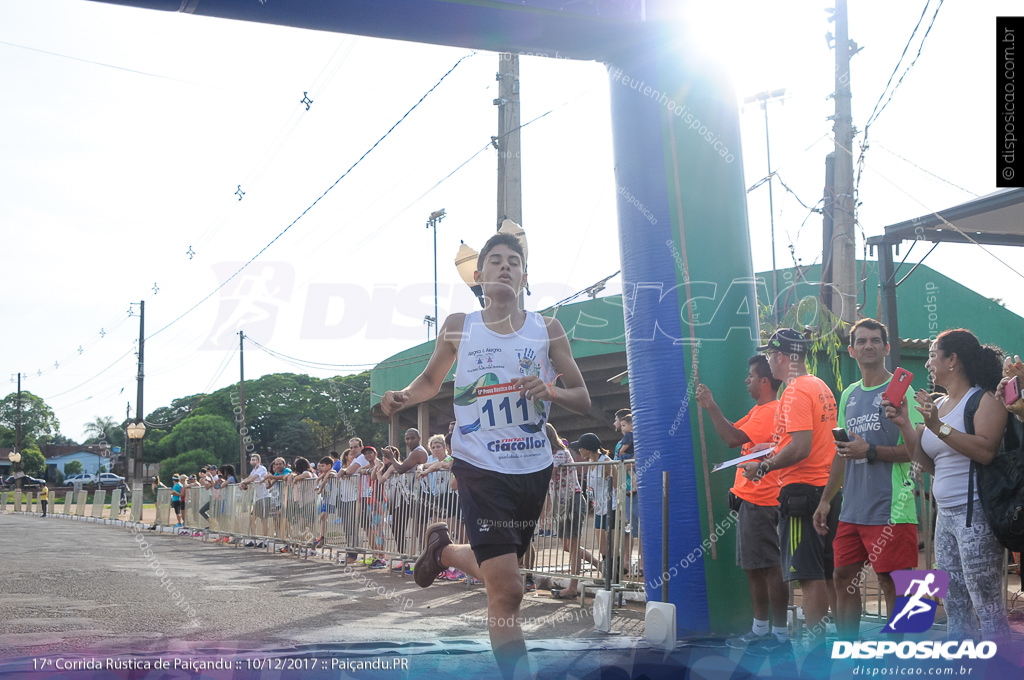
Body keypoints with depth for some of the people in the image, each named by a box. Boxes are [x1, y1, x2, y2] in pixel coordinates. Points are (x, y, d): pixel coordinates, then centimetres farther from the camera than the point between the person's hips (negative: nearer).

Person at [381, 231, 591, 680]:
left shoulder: (547, 329, 2)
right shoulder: (458, 327, 1)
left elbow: (583, 401, 3)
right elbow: (431, 380, 17)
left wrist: (551, 392, -19)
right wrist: (404, 397, -5)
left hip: (533, 468, 3)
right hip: (480, 466, -3)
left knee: (498, 574, 19)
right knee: (507, 591, -13)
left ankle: (443, 549, 49)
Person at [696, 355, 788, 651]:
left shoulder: (771, 411, -15)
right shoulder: (758, 411, 19)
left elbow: (734, 438, -24)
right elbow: (733, 432, 22)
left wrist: (711, 406, -16)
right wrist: (709, 406, 14)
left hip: (760, 501, -11)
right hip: (749, 499, 11)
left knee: (769, 567, -7)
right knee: (753, 567, 14)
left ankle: (780, 633, -3)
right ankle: (760, 629, 21)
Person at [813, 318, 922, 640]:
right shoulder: (849, 395, 16)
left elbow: (915, 449, -11)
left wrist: (869, 451, -18)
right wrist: (826, 499, 17)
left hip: (890, 506, -7)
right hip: (852, 508, 7)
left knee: (892, 583, -4)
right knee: (844, 578, 10)